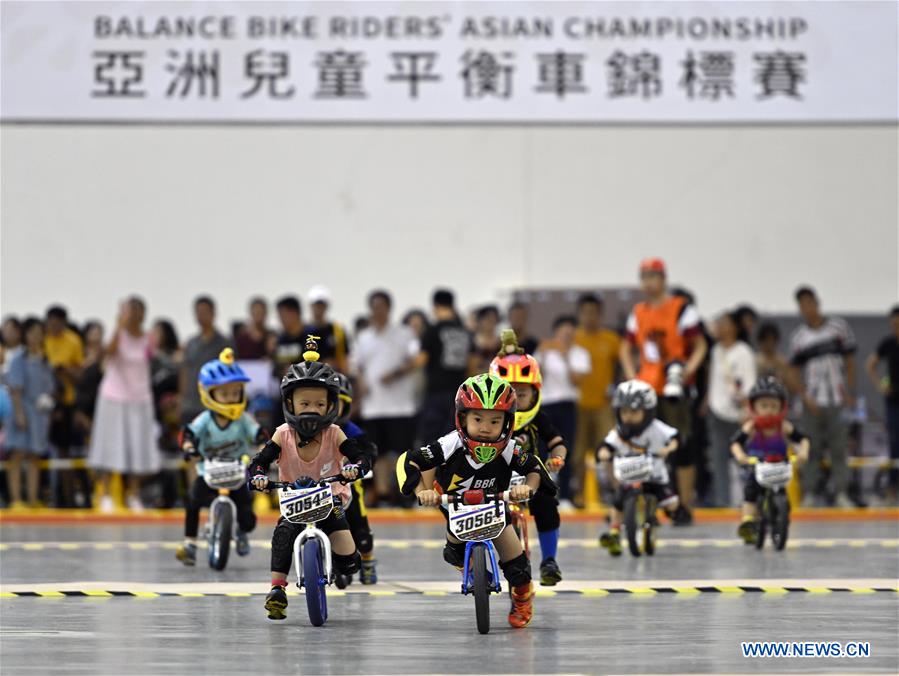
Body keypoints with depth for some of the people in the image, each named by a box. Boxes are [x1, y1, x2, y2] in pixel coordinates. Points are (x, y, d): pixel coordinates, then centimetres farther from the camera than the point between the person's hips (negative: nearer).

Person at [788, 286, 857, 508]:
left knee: (839, 448, 0)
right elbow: (795, 371, 7)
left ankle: (840, 493, 4)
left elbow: (850, 361, 7)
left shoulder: (838, 327, 4)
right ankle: (808, 494, 6)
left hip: (838, 399, 0)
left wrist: (850, 391, 0)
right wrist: (805, 397, -6)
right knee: (812, 448, 1)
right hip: (813, 402, 0)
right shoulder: (797, 337, 4)